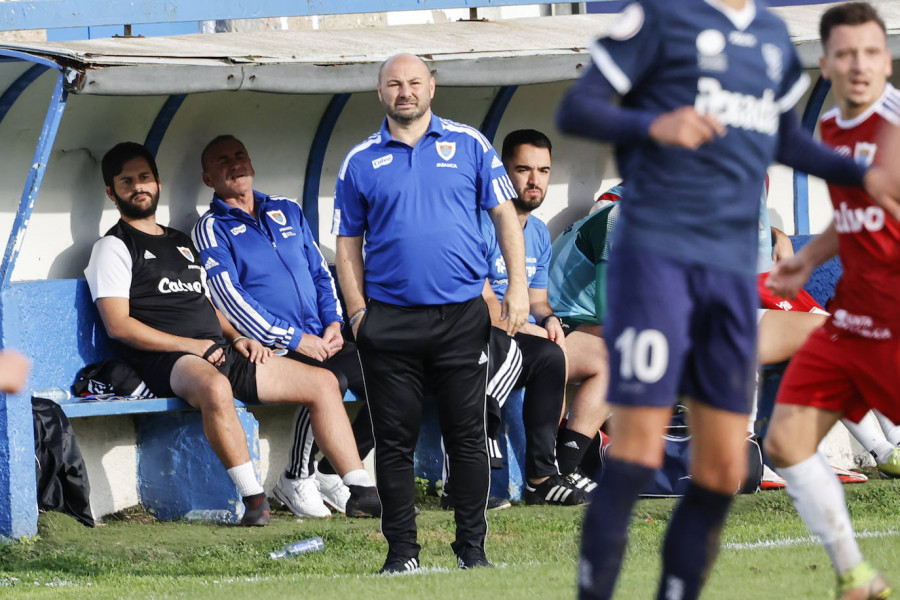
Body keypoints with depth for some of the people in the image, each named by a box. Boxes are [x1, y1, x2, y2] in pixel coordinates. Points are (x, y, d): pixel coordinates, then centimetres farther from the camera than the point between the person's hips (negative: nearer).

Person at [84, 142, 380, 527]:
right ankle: (253, 498, -39)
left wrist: (237, 338, 8)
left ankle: (361, 492, 0)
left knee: (323, 382, 0)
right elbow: (118, 325, -9)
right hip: (167, 362, -8)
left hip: (221, 353, 8)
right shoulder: (114, 248, 2)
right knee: (215, 387, -43)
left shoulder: (182, 243, 27)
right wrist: (190, 346, -14)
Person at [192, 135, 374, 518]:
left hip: (320, 342, 6)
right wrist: (295, 339, -14)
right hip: (272, 350, -6)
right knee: (330, 381, -35)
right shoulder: (212, 229, 2)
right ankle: (295, 481, -15)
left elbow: (320, 272, 23)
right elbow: (229, 300, -8)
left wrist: (333, 322, 3)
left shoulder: (287, 211, 21)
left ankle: (330, 473, 0)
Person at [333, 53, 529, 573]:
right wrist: (358, 314, 0)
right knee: (395, 441, 2)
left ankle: (473, 547, 9)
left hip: (462, 315, 0)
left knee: (468, 435, 2)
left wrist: (518, 287, -1)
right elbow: (348, 244, 9)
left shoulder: (468, 145, 6)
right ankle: (402, 551, 9)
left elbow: (505, 216, 7)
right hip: (390, 321, 1)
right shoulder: (361, 163, 7)